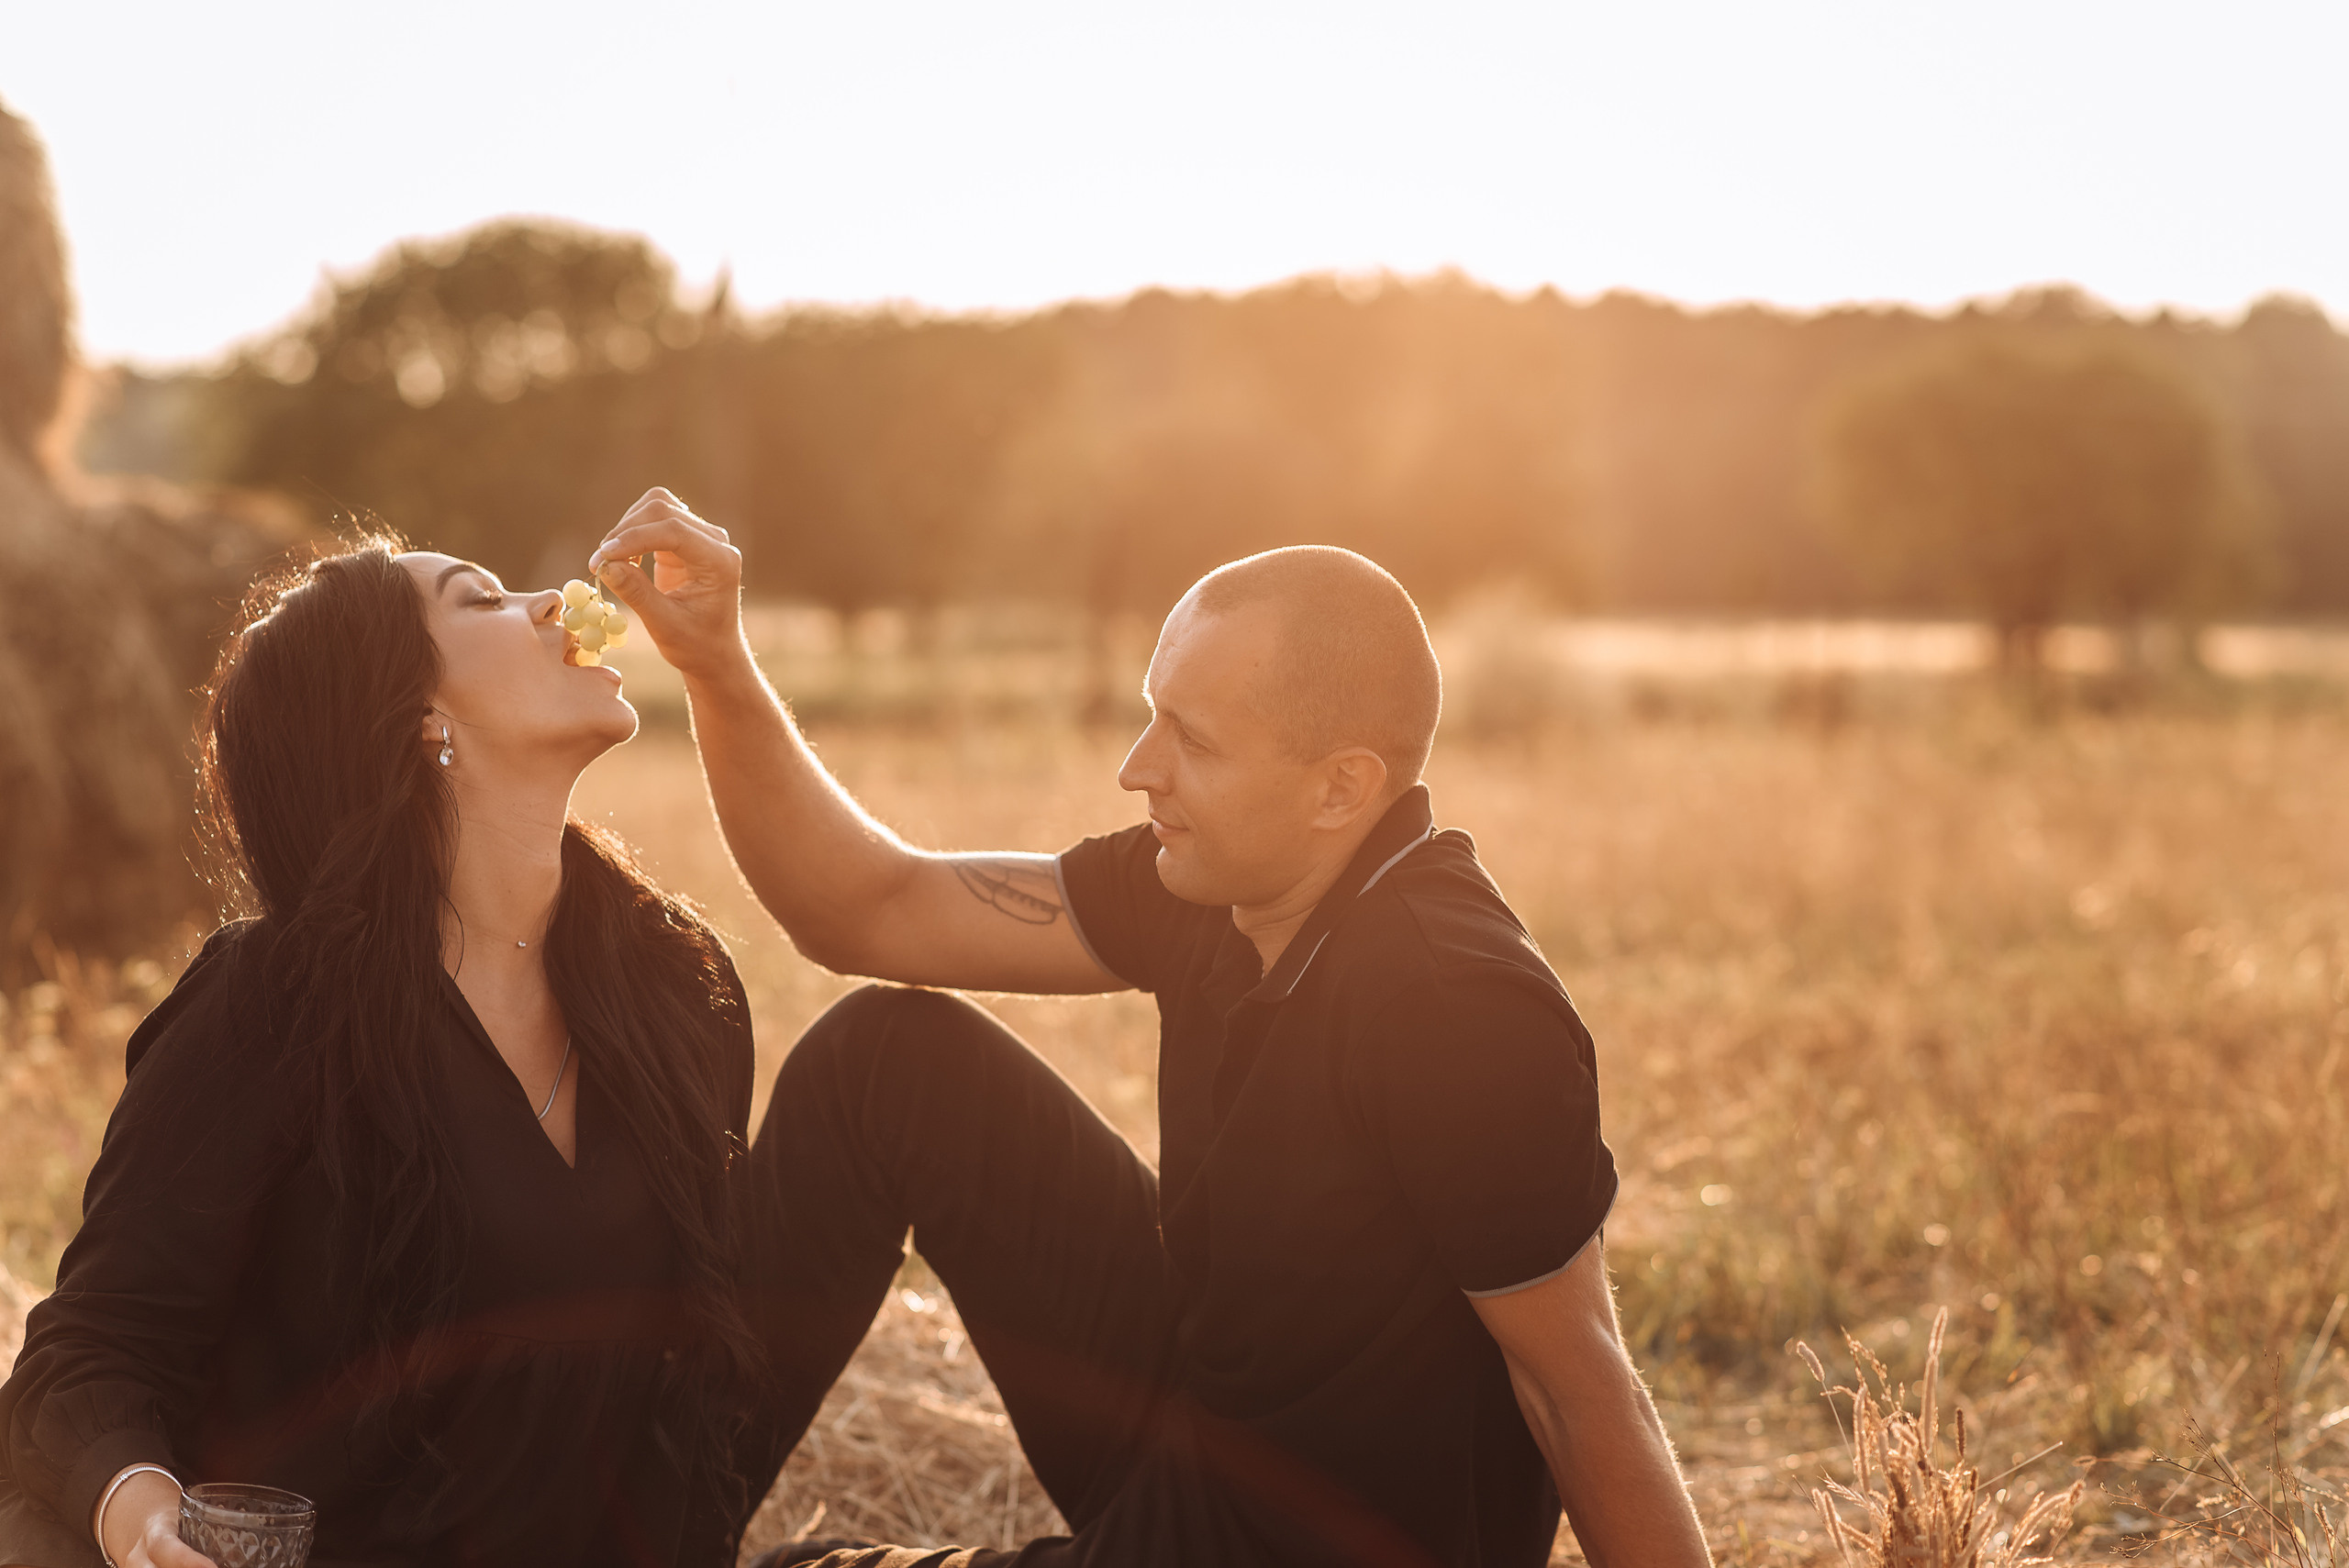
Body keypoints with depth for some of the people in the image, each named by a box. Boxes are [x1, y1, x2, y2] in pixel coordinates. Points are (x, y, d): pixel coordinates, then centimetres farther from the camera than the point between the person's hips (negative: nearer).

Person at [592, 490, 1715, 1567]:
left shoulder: (1457, 1005, -31)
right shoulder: (1208, 882, -7)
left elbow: (1585, 1390, -25)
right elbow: (871, 914, -1)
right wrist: (715, 665, -11)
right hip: (1191, 1402, 8)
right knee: (889, 1057, 3)